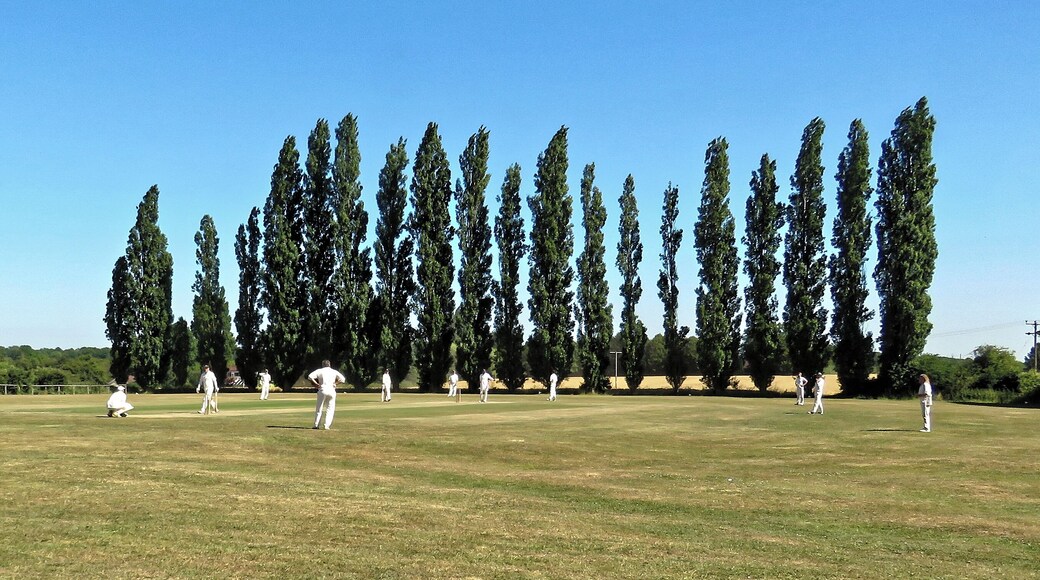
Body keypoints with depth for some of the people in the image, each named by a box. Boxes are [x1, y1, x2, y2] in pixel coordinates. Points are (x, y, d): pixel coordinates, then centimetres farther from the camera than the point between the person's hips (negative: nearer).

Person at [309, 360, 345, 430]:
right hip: (331, 390, 1)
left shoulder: (320, 371, 7)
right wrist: (335, 383, 8)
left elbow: (310, 376, -5)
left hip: (322, 390, -1)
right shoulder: (334, 371, 9)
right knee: (330, 409, 6)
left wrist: (316, 384, 0)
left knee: (319, 408, 9)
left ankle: (316, 425, 7)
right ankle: (327, 425, -4)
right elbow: (343, 379, 2)